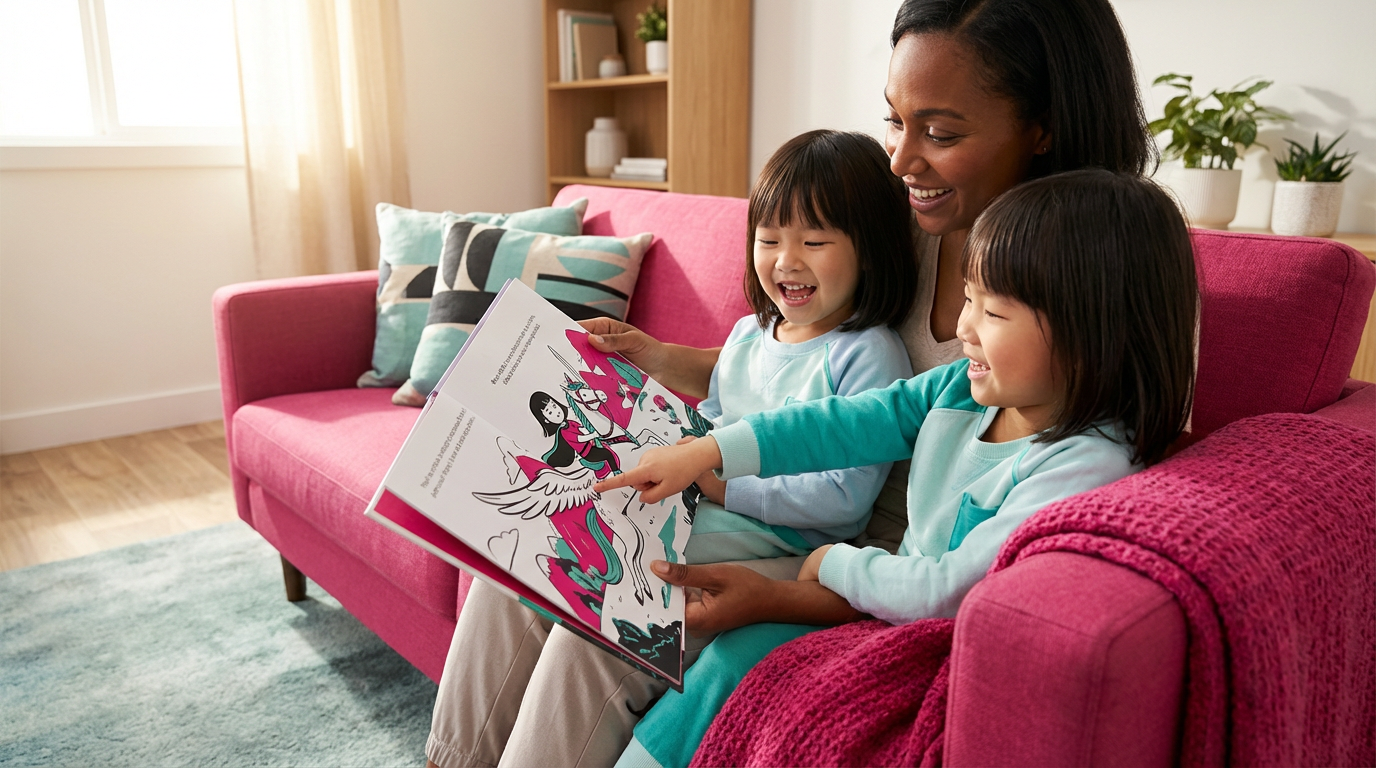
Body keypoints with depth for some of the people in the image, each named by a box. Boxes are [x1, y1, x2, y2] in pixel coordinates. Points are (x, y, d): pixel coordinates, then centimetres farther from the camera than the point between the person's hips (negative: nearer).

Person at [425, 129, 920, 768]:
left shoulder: (869, 356, -11)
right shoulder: (748, 333, 13)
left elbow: (842, 498, -18)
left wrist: (714, 481, -18)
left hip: (772, 545, -8)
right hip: (692, 520, 8)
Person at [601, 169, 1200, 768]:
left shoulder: (1091, 465, -27)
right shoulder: (966, 387, -4)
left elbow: (950, 592, -27)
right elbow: (846, 424, -2)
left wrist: (836, 564, -12)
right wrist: (706, 453, -7)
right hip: (902, 596, 7)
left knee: (736, 656, -13)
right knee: (731, 647, -5)